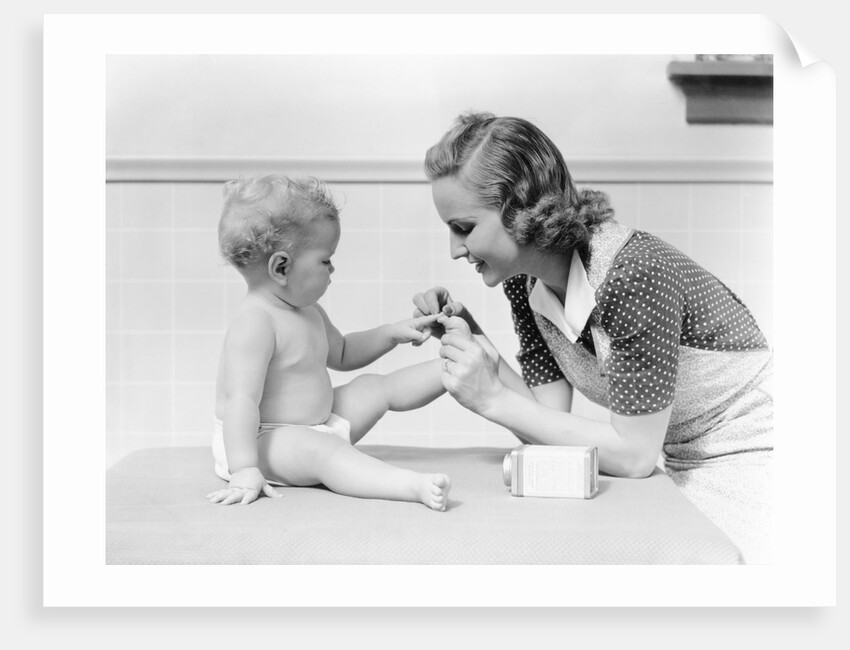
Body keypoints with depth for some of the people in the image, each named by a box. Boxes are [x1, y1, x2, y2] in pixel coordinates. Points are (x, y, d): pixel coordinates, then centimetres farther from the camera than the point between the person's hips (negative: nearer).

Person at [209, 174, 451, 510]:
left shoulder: (307, 312, 9)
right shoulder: (255, 322, -24)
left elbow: (341, 353, 27)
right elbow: (241, 400, -32)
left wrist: (391, 334, 16)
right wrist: (244, 472, -39)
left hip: (316, 424, 11)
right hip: (265, 441, -10)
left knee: (374, 387, 13)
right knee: (321, 451, -36)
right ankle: (416, 486, -55)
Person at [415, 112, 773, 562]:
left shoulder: (635, 273, -28)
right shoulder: (524, 279, -5)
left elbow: (633, 455, -23)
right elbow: (551, 424, -4)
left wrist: (493, 400, -24)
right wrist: (473, 344, -13)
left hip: (751, 461, -6)